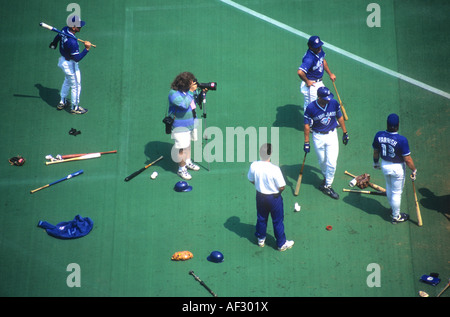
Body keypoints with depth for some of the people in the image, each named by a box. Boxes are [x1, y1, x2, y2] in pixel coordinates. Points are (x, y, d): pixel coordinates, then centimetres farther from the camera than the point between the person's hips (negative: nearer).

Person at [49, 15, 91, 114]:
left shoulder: (64, 30, -10)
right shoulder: (72, 42, -36)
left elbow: (57, 37, 13)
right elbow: (77, 58, -31)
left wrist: (53, 44, 33)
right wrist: (86, 49, -31)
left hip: (63, 60, 9)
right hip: (70, 64, -9)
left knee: (67, 81, 30)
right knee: (76, 86, 11)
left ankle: (62, 102, 46)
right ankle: (74, 108, 28)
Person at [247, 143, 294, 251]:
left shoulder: (254, 165, -17)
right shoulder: (275, 169, -30)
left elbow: (251, 180, -1)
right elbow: (282, 187, -22)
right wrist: (278, 190, 0)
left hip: (260, 196, 4)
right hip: (274, 198, -4)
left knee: (261, 218, 25)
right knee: (278, 221, 15)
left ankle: (261, 239, 44)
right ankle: (282, 244, 31)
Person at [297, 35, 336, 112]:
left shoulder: (319, 50, -4)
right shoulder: (309, 58, -32)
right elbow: (300, 72, -45)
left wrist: (330, 74, 18)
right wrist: (307, 82, -28)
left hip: (319, 82, 10)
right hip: (311, 85, -10)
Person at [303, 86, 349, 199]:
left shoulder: (334, 103, -9)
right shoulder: (311, 108, -16)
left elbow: (340, 117, 6)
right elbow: (307, 125, -9)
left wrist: (345, 133, 11)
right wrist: (306, 142, -8)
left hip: (332, 135, 1)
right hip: (318, 137, -1)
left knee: (332, 163, -5)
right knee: (322, 162, 13)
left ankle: (327, 186, 10)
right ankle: (326, 178, 43)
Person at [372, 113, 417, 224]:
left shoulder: (378, 135, -14)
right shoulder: (401, 140, -27)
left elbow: (375, 152, 2)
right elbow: (407, 159, -20)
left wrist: (375, 162, 20)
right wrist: (414, 170, -4)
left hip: (384, 165, 5)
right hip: (397, 167, -5)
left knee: (389, 188, 28)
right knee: (397, 192, 12)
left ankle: (392, 209, 50)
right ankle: (396, 217, 29)